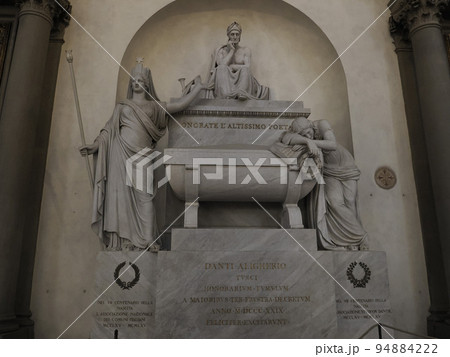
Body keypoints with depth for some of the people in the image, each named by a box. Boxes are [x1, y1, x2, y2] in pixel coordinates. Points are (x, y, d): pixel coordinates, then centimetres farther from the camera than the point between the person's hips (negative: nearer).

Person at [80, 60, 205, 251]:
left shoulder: (154, 106, 18)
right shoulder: (122, 106, 17)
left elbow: (180, 105, 13)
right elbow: (109, 129, 11)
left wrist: (197, 88, 17)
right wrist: (95, 146, -2)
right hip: (122, 153, 0)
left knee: (144, 197, -7)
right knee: (121, 194, -5)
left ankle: (146, 241, -5)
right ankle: (123, 240, -1)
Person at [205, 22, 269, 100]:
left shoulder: (246, 50, 15)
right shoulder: (220, 51, 15)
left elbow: (247, 67, -1)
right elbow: (221, 66, -4)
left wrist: (230, 66, -1)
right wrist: (231, 50, 3)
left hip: (241, 81, 0)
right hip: (225, 81, 0)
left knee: (245, 69, -29)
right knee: (222, 68, -29)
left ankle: (242, 93, -55)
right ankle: (226, 95, -53)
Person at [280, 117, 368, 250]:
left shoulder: (322, 124, -22)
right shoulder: (300, 133, -18)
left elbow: (333, 145, -36)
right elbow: (286, 138, -40)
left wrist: (312, 141, -47)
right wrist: (308, 141, -53)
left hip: (346, 167, -1)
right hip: (329, 174, 1)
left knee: (349, 203, -6)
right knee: (335, 201, -19)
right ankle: (359, 237, -2)